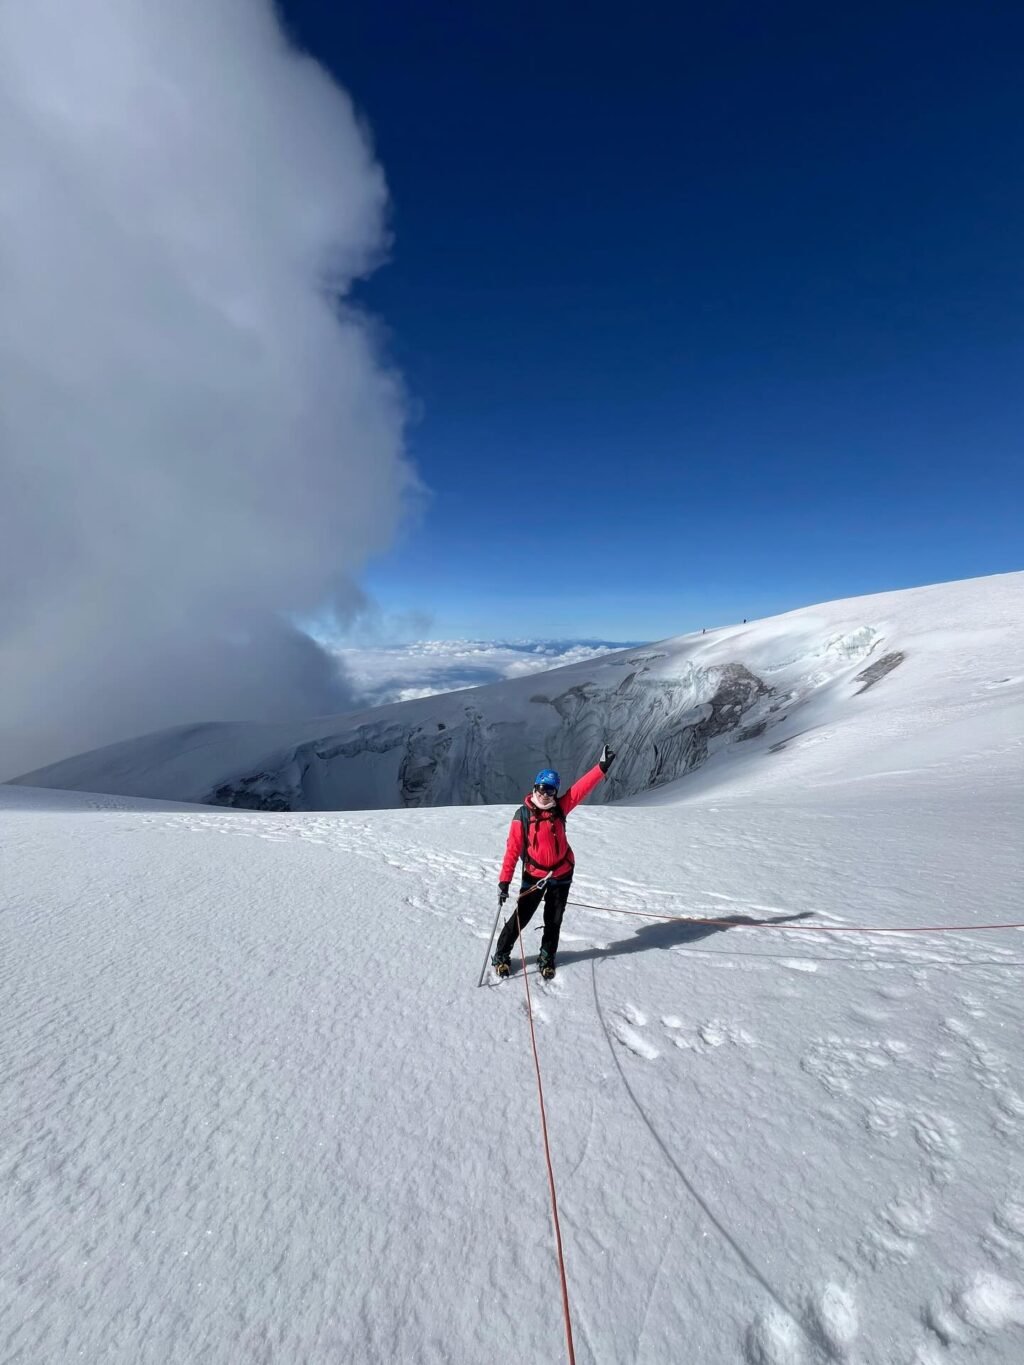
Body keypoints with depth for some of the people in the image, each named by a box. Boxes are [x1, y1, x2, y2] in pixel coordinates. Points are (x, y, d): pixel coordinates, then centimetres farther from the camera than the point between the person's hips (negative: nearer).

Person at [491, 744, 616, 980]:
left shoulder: (559, 808, -8)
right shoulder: (522, 815, -14)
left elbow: (581, 789, -18)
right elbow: (513, 849, -13)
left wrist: (602, 766, -28)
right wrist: (504, 881, -16)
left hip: (562, 874, 3)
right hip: (534, 875, -3)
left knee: (554, 919, 16)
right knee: (521, 916, 4)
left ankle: (547, 957, 37)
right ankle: (501, 955, 26)